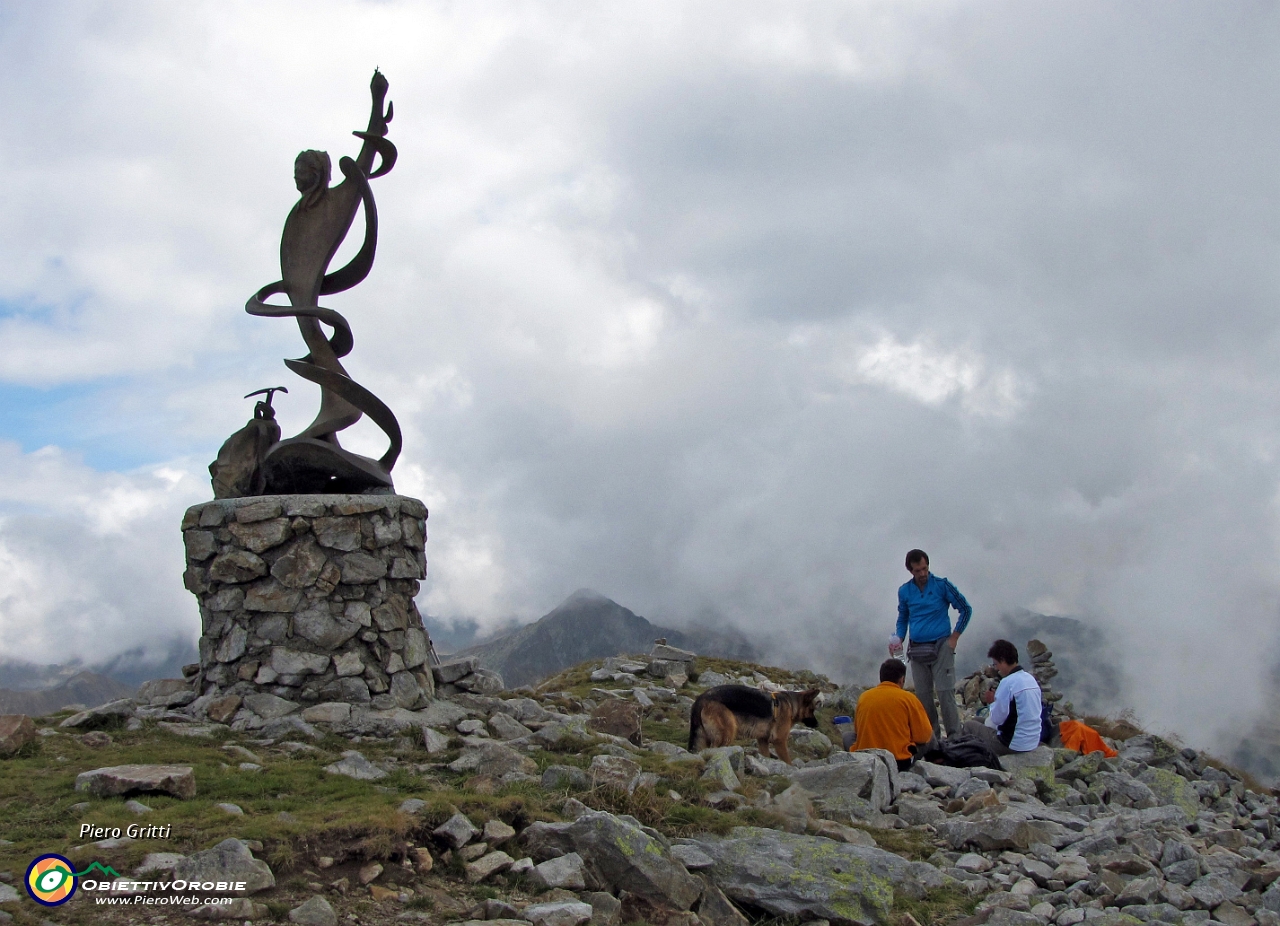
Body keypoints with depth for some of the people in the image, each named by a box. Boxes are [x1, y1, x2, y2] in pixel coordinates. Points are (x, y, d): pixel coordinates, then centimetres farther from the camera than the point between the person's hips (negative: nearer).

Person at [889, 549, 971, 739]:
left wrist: (954, 637, -4)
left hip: (941, 647, -4)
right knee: (923, 696, 6)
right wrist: (898, 639, 0)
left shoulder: (942, 585, -5)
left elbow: (966, 609, 0)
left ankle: (954, 736, -7)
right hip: (917, 650, 4)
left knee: (945, 693, -11)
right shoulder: (904, 591, 6)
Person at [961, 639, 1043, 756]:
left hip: (1013, 745, -8)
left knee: (969, 725, 8)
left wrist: (992, 701, 4)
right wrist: (997, 698, 11)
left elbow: (997, 719, -13)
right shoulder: (1032, 679, 6)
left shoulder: (1008, 683, -18)